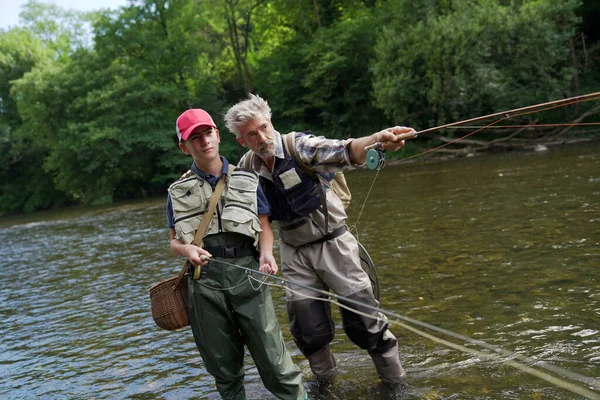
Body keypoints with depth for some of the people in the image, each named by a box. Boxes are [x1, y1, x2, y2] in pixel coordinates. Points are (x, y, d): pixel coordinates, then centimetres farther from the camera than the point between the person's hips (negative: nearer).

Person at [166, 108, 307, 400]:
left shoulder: (247, 180, 12)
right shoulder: (179, 192, 12)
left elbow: (264, 226, 10)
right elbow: (175, 242, 14)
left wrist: (266, 253, -10)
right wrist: (187, 250, -9)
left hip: (246, 270, -1)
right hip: (204, 279, 1)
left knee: (271, 354, -4)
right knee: (222, 363, 9)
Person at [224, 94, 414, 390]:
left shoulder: (300, 145, -17)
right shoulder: (247, 167, -2)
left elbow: (341, 152, -35)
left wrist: (376, 139, -55)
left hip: (332, 243, -4)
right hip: (295, 254, 4)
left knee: (363, 318, -1)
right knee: (307, 330, 6)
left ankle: (396, 383, 18)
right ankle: (324, 380, 32)